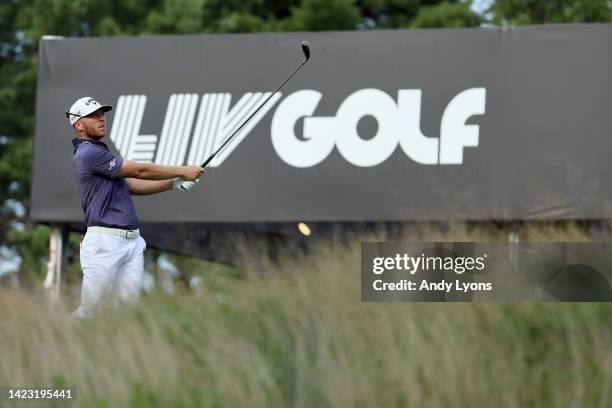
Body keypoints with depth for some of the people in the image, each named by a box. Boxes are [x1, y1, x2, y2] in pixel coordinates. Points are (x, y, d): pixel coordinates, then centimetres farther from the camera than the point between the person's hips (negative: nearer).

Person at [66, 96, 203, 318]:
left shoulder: (100, 153, 22)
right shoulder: (88, 153, -10)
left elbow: (132, 185, 21)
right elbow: (140, 171, -8)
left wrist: (175, 183, 10)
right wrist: (183, 172, 0)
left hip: (132, 241, 9)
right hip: (105, 241, -9)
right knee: (89, 312, -8)